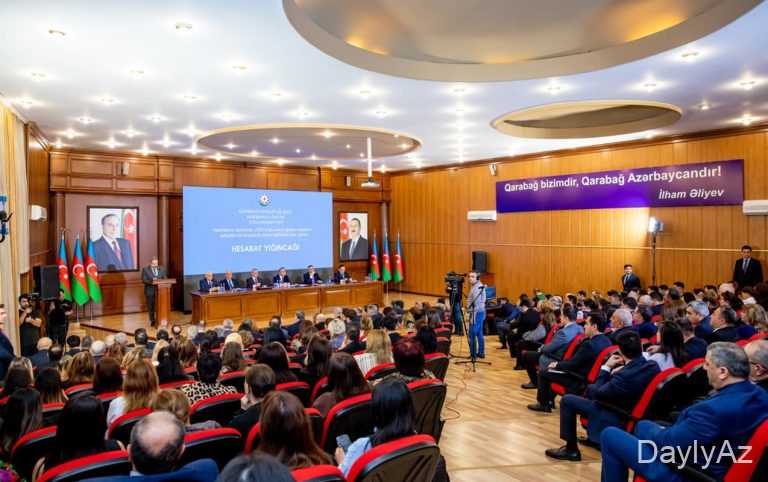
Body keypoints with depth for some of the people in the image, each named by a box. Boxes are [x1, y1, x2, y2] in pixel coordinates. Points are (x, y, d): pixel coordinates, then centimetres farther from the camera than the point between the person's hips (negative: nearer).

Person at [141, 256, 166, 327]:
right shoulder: (145, 269, 0)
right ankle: (152, 321, 17)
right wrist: (151, 281, -23)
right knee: (151, 307, 5)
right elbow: (143, 280, -7)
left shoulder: (162, 269, 10)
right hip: (150, 291, -2)